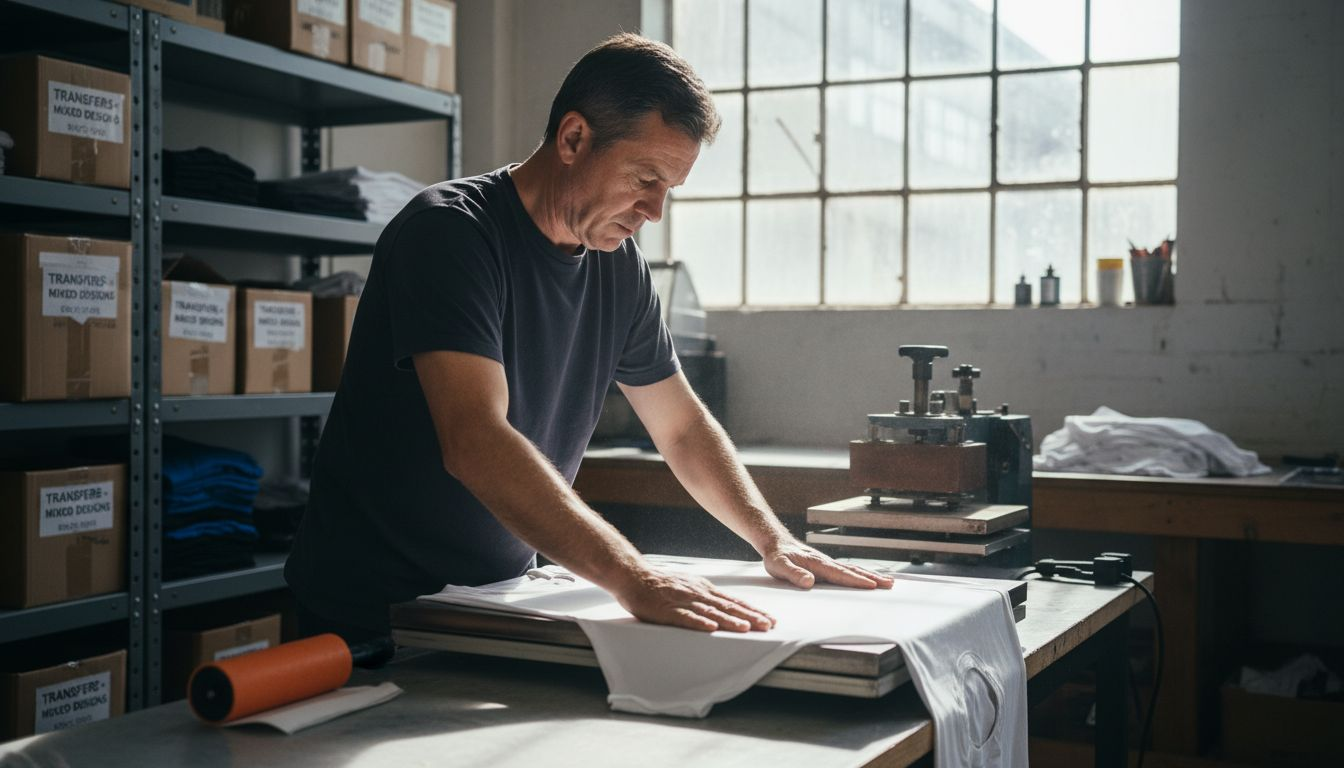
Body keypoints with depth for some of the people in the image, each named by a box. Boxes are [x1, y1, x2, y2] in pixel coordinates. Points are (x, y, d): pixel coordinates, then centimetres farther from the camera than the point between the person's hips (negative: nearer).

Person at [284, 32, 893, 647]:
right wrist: (635, 580, -36)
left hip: (503, 600, 6)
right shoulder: (449, 232, -18)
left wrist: (774, 541, 1)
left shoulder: (619, 264, 4)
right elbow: (475, 444, -30)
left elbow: (683, 428, 14)